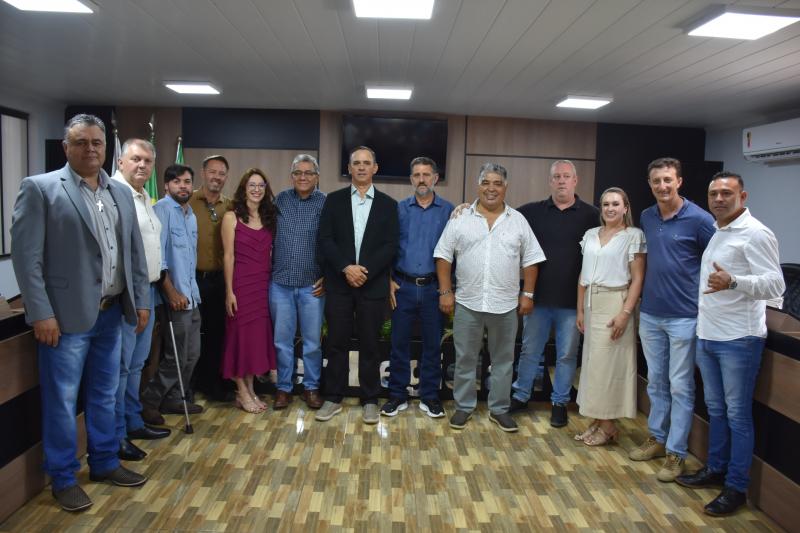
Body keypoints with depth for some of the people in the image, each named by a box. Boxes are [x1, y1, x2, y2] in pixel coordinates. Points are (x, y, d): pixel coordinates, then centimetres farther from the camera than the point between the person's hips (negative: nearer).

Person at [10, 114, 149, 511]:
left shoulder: (120, 193, 10)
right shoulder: (39, 188, -7)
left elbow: (135, 252, 14)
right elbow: (26, 256, -11)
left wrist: (141, 300, 10)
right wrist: (41, 314, -15)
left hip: (110, 313, 6)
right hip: (66, 315, -5)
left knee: (104, 395, 17)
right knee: (62, 401, 6)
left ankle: (104, 463, 33)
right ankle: (63, 479, 22)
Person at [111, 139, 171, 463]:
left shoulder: (145, 198, 17)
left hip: (147, 290, 9)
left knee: (136, 363, 17)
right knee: (119, 366, -1)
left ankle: (133, 423, 30)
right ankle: (116, 436, 10)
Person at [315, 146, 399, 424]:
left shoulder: (388, 204, 6)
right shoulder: (334, 200, 7)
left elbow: (390, 246, -2)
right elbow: (325, 240, -2)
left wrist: (366, 271, -13)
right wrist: (346, 268, -14)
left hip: (373, 284, 0)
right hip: (338, 283, 1)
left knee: (370, 345, 7)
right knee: (337, 343, 7)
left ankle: (370, 400, 19)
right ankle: (333, 398, 20)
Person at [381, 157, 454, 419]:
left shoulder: (448, 210, 1)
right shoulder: (399, 209, 4)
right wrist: (390, 281, -3)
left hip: (434, 287, 0)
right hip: (403, 286, 1)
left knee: (432, 343, 8)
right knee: (399, 341, 6)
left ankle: (429, 397, 21)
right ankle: (397, 395, 19)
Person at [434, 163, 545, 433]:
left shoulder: (518, 220, 3)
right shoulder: (460, 218, 0)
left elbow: (530, 260, 6)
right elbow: (444, 256, 0)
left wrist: (527, 294, 0)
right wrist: (445, 292, -5)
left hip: (505, 304, 1)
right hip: (467, 302, -1)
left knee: (503, 360, 11)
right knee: (464, 358, 9)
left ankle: (500, 409, 24)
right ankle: (464, 406, 23)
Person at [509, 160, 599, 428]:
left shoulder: (591, 215, -2)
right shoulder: (533, 211, 3)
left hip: (572, 300, -1)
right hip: (538, 296, 1)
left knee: (567, 355, 10)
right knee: (530, 350, 13)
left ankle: (559, 402, 26)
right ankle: (520, 396, 28)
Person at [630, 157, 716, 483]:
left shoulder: (699, 219, -10)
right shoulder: (646, 218, 6)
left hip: (683, 316, -5)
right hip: (650, 314, 5)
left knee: (680, 387, 3)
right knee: (656, 382, 16)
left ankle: (676, 452, 14)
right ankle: (657, 437, 31)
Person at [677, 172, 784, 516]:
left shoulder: (754, 234, -12)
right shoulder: (715, 232, 13)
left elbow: (775, 284, -20)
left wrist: (733, 282, -36)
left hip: (738, 339, -8)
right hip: (707, 336, 8)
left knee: (737, 415, 2)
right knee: (715, 409, 18)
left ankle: (736, 488, 14)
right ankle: (715, 470, 32)